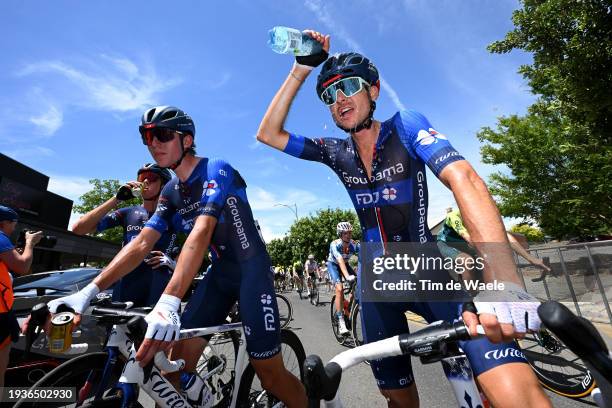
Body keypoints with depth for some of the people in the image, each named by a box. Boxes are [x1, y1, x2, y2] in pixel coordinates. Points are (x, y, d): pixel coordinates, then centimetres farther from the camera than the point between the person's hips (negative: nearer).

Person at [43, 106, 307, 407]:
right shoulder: (170, 193, 7)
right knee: (178, 362, -1)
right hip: (220, 272, 7)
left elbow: (201, 232, -30)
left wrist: (168, 302, -39)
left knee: (269, 374, -4)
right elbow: (141, 243, 0)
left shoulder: (217, 170, -16)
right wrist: (89, 291, -12)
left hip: (250, 267, -6)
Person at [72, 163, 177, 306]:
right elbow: (78, 229, 3)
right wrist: (116, 199, -4)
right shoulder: (128, 213, 11)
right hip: (125, 290, 3)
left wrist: (174, 263, -12)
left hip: (159, 290, -3)